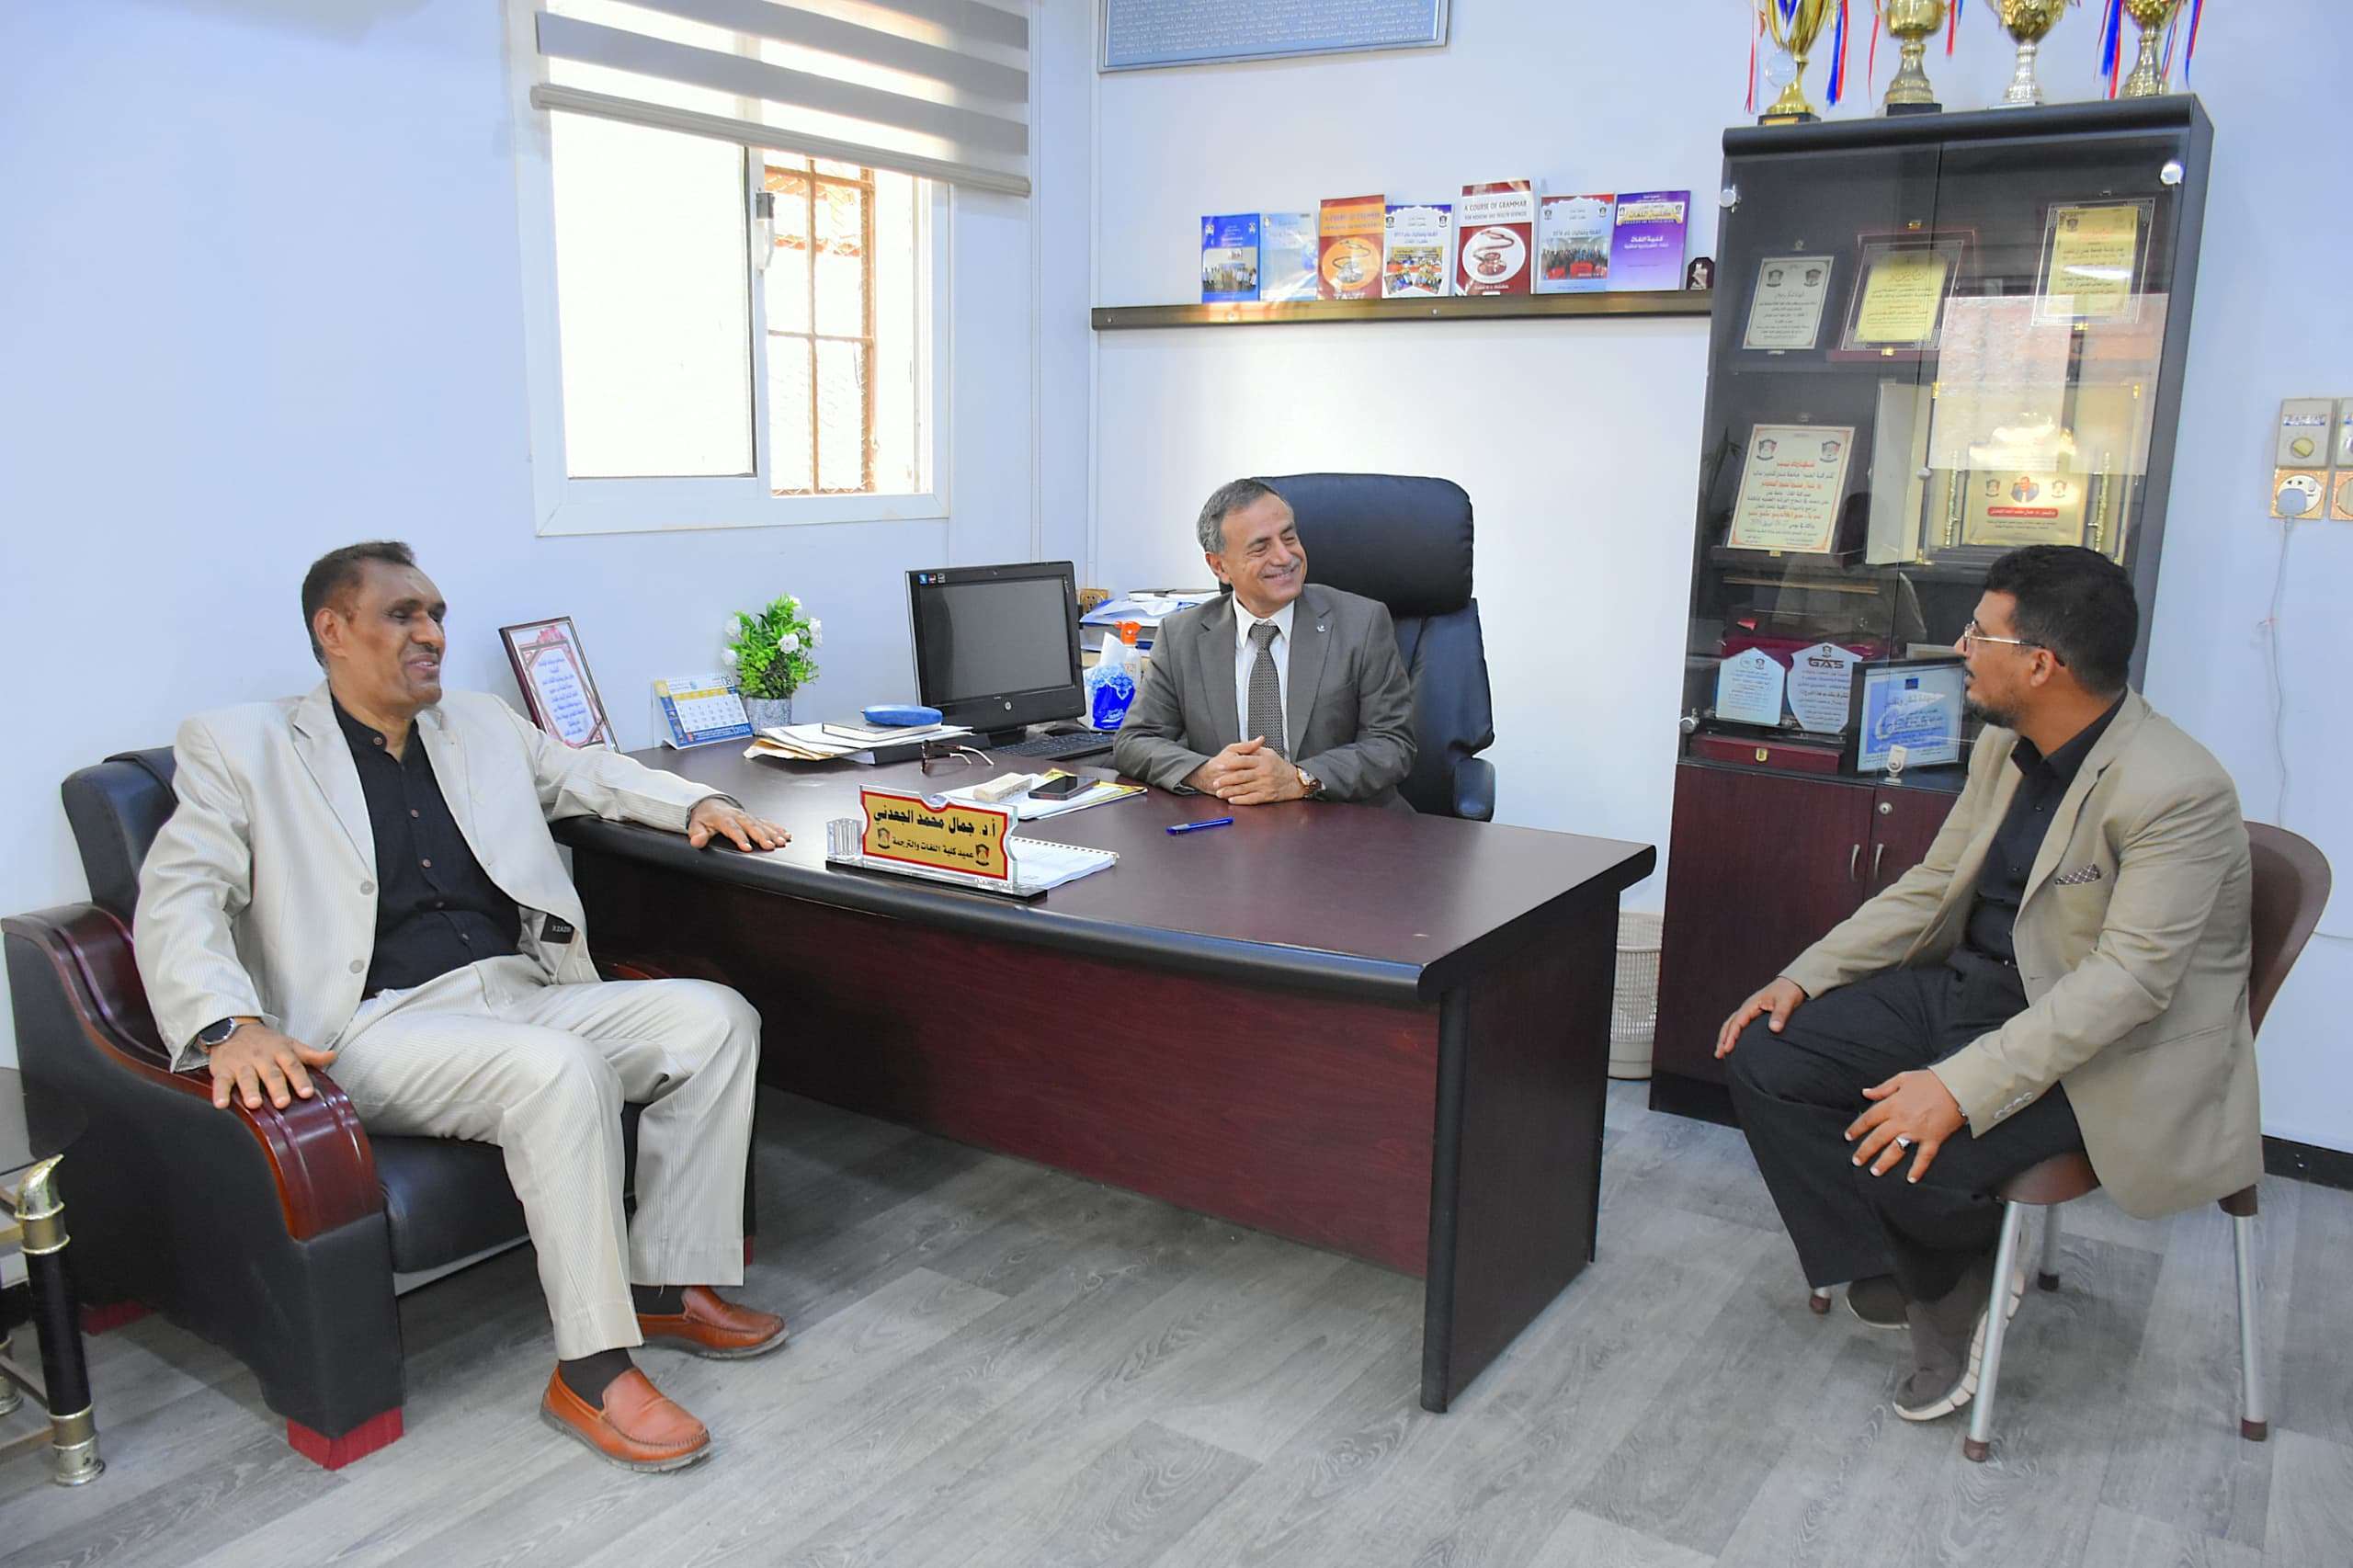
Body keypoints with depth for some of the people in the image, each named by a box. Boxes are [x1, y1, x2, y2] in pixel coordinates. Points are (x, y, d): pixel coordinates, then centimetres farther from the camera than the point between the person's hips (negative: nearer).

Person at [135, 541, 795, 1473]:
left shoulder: (480, 725, 20)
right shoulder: (242, 749, 5)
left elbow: (589, 775, 32)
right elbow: (179, 899, -5)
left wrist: (694, 804, 12)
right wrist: (228, 1026, -23)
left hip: (522, 994, 6)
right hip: (379, 1028, -6)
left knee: (715, 1017, -15)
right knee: (562, 1069, -34)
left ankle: (668, 1287, -8)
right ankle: (590, 1369, -23)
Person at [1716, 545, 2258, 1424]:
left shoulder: (2177, 792, -22)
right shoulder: (2005, 749, 5)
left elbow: (2128, 981, -27)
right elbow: (1930, 888, 11)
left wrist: (1962, 1086, -35)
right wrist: (1804, 978, -1)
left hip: (2106, 1050, -8)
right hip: (1973, 987, 8)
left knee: (1902, 1151, -30)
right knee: (1763, 1056, -8)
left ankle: (1957, 1282, 8)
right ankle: (1905, 1284, 3)